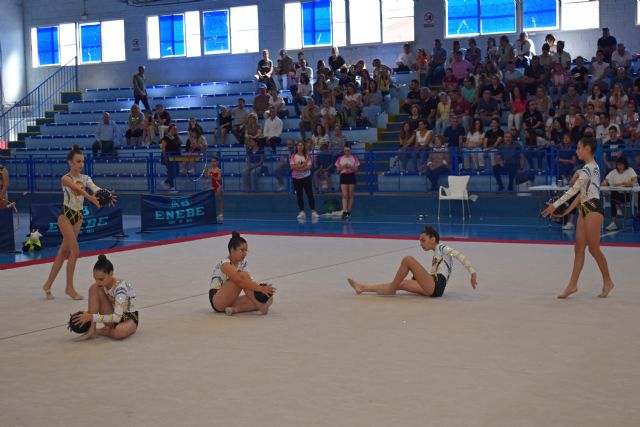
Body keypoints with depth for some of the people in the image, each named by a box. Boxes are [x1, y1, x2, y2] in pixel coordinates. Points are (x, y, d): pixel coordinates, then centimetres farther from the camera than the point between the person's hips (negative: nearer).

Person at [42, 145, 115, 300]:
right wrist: (90, 197, -52)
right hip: (66, 215, -6)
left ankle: (48, 284, 20)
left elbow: (95, 188, -17)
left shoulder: (85, 178, 3)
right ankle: (69, 287, -1)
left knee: (64, 252, 10)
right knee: (75, 251, -12)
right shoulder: (66, 179, -14)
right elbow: (77, 188, -34)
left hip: (78, 216, 6)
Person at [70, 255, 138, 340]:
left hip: (129, 318, -5)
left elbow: (117, 317, -36)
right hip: (113, 317, 5)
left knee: (119, 333, -43)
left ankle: (98, 331, -9)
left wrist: (91, 317, -38)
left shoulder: (120, 288, -30)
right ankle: (92, 330, -19)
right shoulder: (102, 284, -10)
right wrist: (86, 314, -20)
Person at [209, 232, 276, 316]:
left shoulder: (243, 263, 7)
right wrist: (260, 288, -40)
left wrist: (262, 289, -23)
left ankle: (235, 309, -26)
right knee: (243, 275, -26)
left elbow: (250, 281, -4)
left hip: (231, 300, 8)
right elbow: (240, 282, -34)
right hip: (217, 301, -8)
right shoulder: (225, 264, -19)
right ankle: (259, 306, -27)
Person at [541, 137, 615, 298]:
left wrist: (555, 205, -23)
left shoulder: (589, 168, -16)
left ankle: (607, 281, 11)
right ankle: (573, 284, 4)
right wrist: (570, 208, 14)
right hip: (585, 209, 10)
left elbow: (574, 189, -22)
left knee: (593, 248, -3)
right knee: (579, 248, 5)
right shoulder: (591, 167, 16)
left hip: (593, 209, -10)